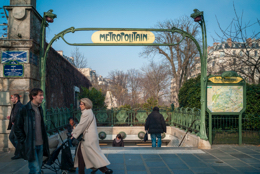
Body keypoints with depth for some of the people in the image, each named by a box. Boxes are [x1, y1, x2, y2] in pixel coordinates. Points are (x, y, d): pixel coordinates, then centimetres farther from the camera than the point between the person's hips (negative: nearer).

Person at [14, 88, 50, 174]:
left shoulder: (39, 109, 12)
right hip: (30, 146, -7)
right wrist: (24, 141, -10)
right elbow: (17, 128, -7)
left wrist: (44, 140, 13)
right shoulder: (24, 110, -10)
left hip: (40, 144, 7)